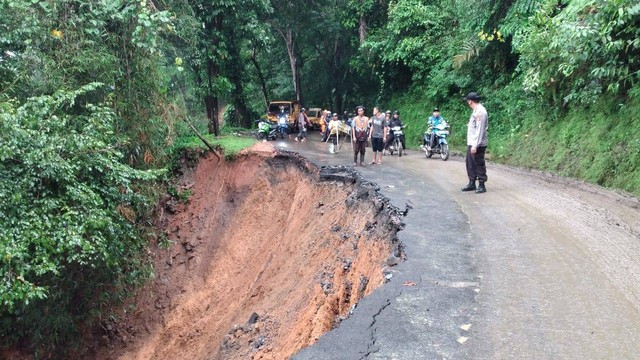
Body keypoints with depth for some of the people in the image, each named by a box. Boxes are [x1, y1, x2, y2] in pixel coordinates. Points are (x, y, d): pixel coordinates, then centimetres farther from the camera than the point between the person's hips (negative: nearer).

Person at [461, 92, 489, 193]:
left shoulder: (480, 111, -16)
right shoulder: (476, 111, 14)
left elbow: (480, 130, -21)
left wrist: (475, 145, -23)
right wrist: (471, 144, 15)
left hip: (477, 145, -10)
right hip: (471, 144, 10)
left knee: (479, 165, -2)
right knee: (470, 164, 14)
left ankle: (482, 185, 6)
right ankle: (472, 184, 24)